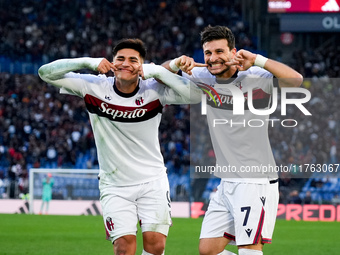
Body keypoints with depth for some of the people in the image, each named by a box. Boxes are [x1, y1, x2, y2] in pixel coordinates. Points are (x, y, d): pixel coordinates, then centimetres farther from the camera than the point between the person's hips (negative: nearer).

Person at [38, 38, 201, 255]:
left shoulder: (155, 90, -7)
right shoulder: (94, 87, -5)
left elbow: (196, 95, -20)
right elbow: (46, 73, -6)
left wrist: (157, 71, -22)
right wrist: (89, 62, -18)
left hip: (153, 182, 0)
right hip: (115, 186, 0)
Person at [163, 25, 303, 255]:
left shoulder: (255, 78, -11)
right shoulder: (204, 78, 7)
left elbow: (295, 79, -26)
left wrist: (256, 60, -29)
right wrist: (177, 63, -6)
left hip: (257, 182, -7)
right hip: (227, 183, 7)